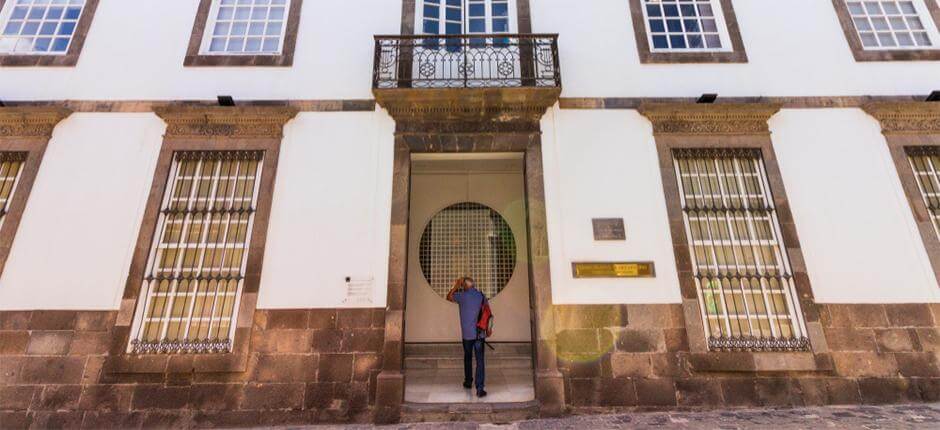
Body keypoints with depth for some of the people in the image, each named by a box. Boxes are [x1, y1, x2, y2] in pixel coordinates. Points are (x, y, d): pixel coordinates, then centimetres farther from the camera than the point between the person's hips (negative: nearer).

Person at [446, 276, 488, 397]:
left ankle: (468, 382, 33)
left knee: (468, 358, 19)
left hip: (467, 333, -1)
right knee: (480, 360, 0)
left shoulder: (462, 295, -7)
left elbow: (449, 297, 11)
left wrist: (456, 286, 15)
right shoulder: (482, 296, 2)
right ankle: (480, 388, -6)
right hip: (480, 333, 1)